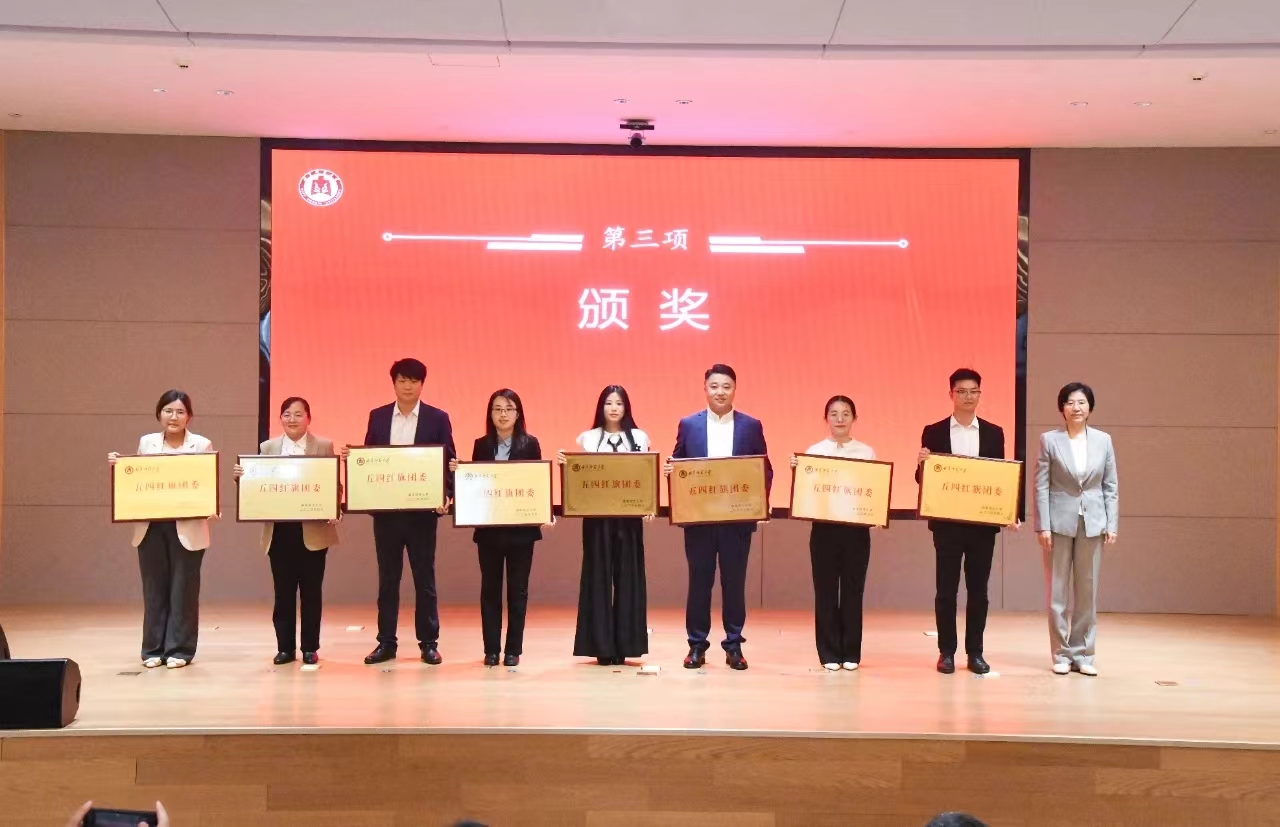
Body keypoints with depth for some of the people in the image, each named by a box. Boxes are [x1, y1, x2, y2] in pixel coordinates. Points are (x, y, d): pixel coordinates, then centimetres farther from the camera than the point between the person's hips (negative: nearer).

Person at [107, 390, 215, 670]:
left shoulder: (202, 445, 1)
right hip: (151, 527, 2)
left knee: (183, 588, 2)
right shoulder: (146, 443, 9)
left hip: (187, 528, -2)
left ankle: (179, 649, 9)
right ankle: (153, 649, 15)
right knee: (154, 588, 6)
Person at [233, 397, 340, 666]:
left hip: (313, 530, -2)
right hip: (279, 530, 2)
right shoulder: (267, 448, 10)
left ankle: (310, 648, 13)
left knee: (311, 591, 4)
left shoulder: (324, 446, 3)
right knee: (283, 591, 6)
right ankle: (285, 647, 14)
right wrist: (241, 476, -12)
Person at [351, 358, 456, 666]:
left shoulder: (438, 418, 1)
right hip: (385, 508, 2)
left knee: (425, 577, 4)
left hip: (422, 509, -2)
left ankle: (428, 643, 11)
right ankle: (386, 642, 14)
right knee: (387, 577, 8)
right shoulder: (377, 416, 8)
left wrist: (446, 496, -15)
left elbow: (449, 462, -1)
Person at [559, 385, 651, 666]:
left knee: (627, 576, 1)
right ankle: (601, 645, 4)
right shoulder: (587, 438, 6)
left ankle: (623, 644, 7)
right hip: (596, 515, 0)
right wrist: (564, 462, -14)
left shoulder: (639, 438, 7)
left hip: (629, 515, 1)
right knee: (598, 576, -1)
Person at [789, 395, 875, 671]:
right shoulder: (814, 451, 3)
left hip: (856, 528, 0)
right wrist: (796, 470, -13)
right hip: (824, 527, 0)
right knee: (825, 589, 2)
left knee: (853, 589, 5)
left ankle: (851, 652, 14)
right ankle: (829, 653, 10)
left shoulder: (866, 452, 5)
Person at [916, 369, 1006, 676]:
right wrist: (923, 464, -20)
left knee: (978, 589, 5)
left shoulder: (993, 433, 8)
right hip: (947, 521, -1)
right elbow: (922, 478, 2)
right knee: (946, 589, 2)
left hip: (983, 521, 1)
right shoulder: (934, 432, 3)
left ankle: (975, 652, 13)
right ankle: (946, 652, 10)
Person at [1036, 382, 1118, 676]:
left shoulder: (1103, 440, 5)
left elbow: (1111, 485, 7)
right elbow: (1041, 485, -3)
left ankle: (1083, 654, 15)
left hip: (1092, 523, 2)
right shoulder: (1049, 440, -2)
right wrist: (1043, 526, -9)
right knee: (1058, 591, 3)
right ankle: (1061, 654, 11)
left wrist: (1112, 524, 0)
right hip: (1060, 522, -2)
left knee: (1088, 591, 6)